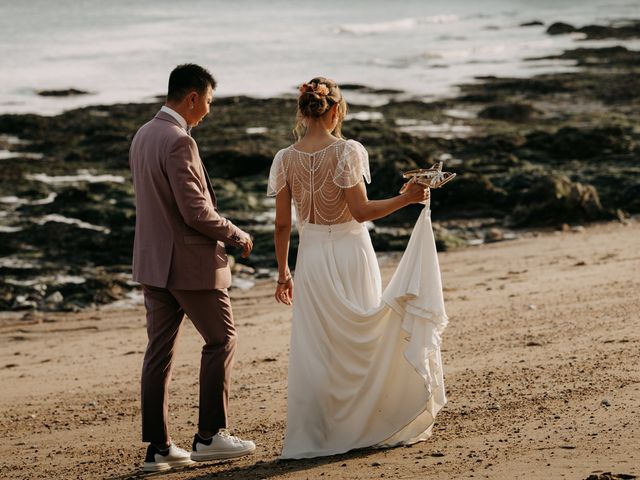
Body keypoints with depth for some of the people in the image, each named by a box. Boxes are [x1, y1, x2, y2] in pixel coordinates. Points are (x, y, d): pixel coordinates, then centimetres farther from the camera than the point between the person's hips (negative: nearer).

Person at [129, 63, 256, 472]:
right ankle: (210, 436, 9)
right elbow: (196, 213, -21)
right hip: (190, 261, -9)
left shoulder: (143, 135, 10)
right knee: (221, 338, 7)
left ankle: (158, 447, 10)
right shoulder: (178, 142, -20)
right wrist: (237, 235, -5)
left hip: (152, 260, 9)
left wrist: (223, 231, 17)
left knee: (160, 349, 8)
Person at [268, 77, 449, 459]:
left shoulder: (286, 159, -1)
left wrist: (283, 272, 10)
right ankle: (364, 426, 17)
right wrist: (406, 198, -9)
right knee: (359, 340, 11)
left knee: (313, 348, 7)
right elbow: (361, 211, -16)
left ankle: (314, 436, 8)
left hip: (312, 256, 3)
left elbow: (282, 224, 1)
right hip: (350, 252, -3)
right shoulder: (347, 151, -11)